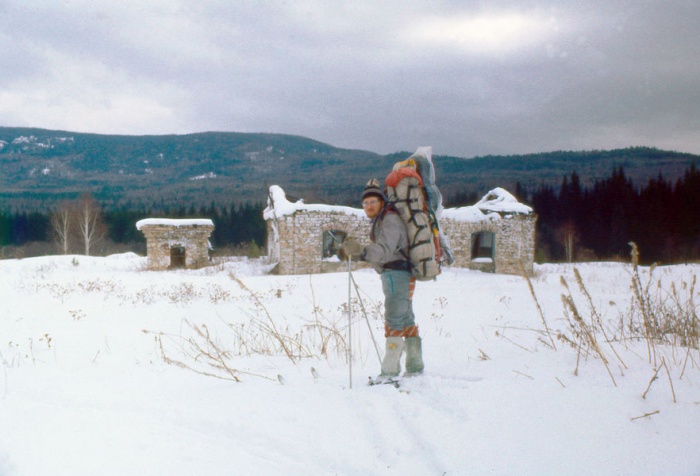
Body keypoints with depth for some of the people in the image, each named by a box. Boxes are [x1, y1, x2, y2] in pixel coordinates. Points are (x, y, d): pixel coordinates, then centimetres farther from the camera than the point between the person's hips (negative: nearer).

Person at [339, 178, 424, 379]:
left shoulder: (390, 220, -13)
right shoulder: (380, 221, 19)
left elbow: (384, 250, -27)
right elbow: (376, 253, 18)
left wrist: (360, 249, -39)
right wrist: (351, 252, 6)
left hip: (396, 274, -11)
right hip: (396, 275, 11)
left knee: (394, 321, -13)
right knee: (406, 321, 15)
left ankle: (390, 370, -15)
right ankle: (415, 367, 23)